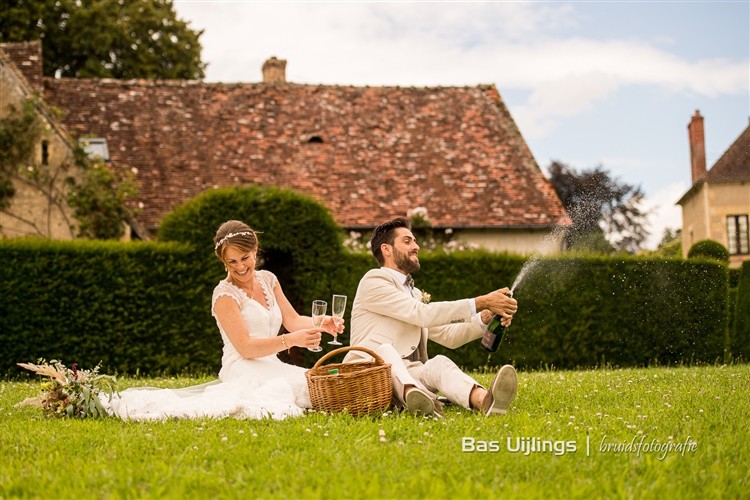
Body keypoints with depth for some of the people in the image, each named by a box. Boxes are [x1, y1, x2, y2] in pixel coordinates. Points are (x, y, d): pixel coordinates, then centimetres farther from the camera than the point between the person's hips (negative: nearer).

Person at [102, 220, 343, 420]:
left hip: (271, 367, 7)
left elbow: (293, 320, 11)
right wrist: (290, 340, -26)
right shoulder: (224, 294, -6)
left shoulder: (268, 279, 16)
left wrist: (320, 323, -10)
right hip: (243, 371, -7)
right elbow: (245, 347, -14)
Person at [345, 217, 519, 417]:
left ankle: (485, 401, -60)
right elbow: (423, 314, -13)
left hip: (410, 377, 5)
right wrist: (481, 302, -14)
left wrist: (485, 318, 3)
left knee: (439, 363, -27)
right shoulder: (374, 281, -1)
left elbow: (448, 335, 22)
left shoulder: (414, 293, 28)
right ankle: (414, 396, -69)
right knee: (385, 350, -37)